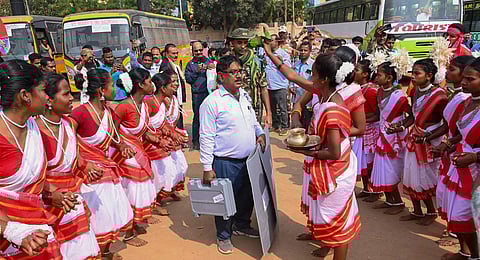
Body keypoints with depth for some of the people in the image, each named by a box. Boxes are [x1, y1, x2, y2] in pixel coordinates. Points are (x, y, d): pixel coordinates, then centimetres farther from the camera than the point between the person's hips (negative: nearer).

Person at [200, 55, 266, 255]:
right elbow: (206, 137, -15)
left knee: (247, 195, 21)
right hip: (225, 162, -7)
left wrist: (260, 133, 5)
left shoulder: (244, 95, 7)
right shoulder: (212, 102, -16)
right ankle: (223, 235, 30)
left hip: (249, 159, 7)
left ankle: (241, 225, 45)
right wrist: (207, 167, -15)